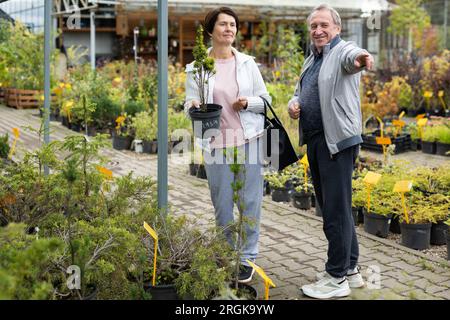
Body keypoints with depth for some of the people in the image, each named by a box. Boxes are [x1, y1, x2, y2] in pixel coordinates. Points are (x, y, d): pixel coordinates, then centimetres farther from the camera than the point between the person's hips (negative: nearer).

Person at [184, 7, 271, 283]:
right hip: (216, 143, -1)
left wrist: (248, 103, -11)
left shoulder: (248, 63, 5)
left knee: (250, 201, 1)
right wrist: (193, 106, -20)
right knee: (221, 203, 6)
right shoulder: (197, 67, 1)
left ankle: (248, 258, 13)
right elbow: (190, 104, 3)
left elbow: (266, 101, 9)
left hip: (249, 141, 1)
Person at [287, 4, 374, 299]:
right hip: (315, 142, 9)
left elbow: (351, 56, -33)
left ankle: (337, 279, 3)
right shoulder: (310, 61, 19)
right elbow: (299, 93, 28)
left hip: (338, 141, -9)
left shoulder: (342, 51, -8)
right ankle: (350, 269, 28)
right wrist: (293, 104, 3)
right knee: (331, 208, 16)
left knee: (336, 210, -6)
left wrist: (361, 57, -58)